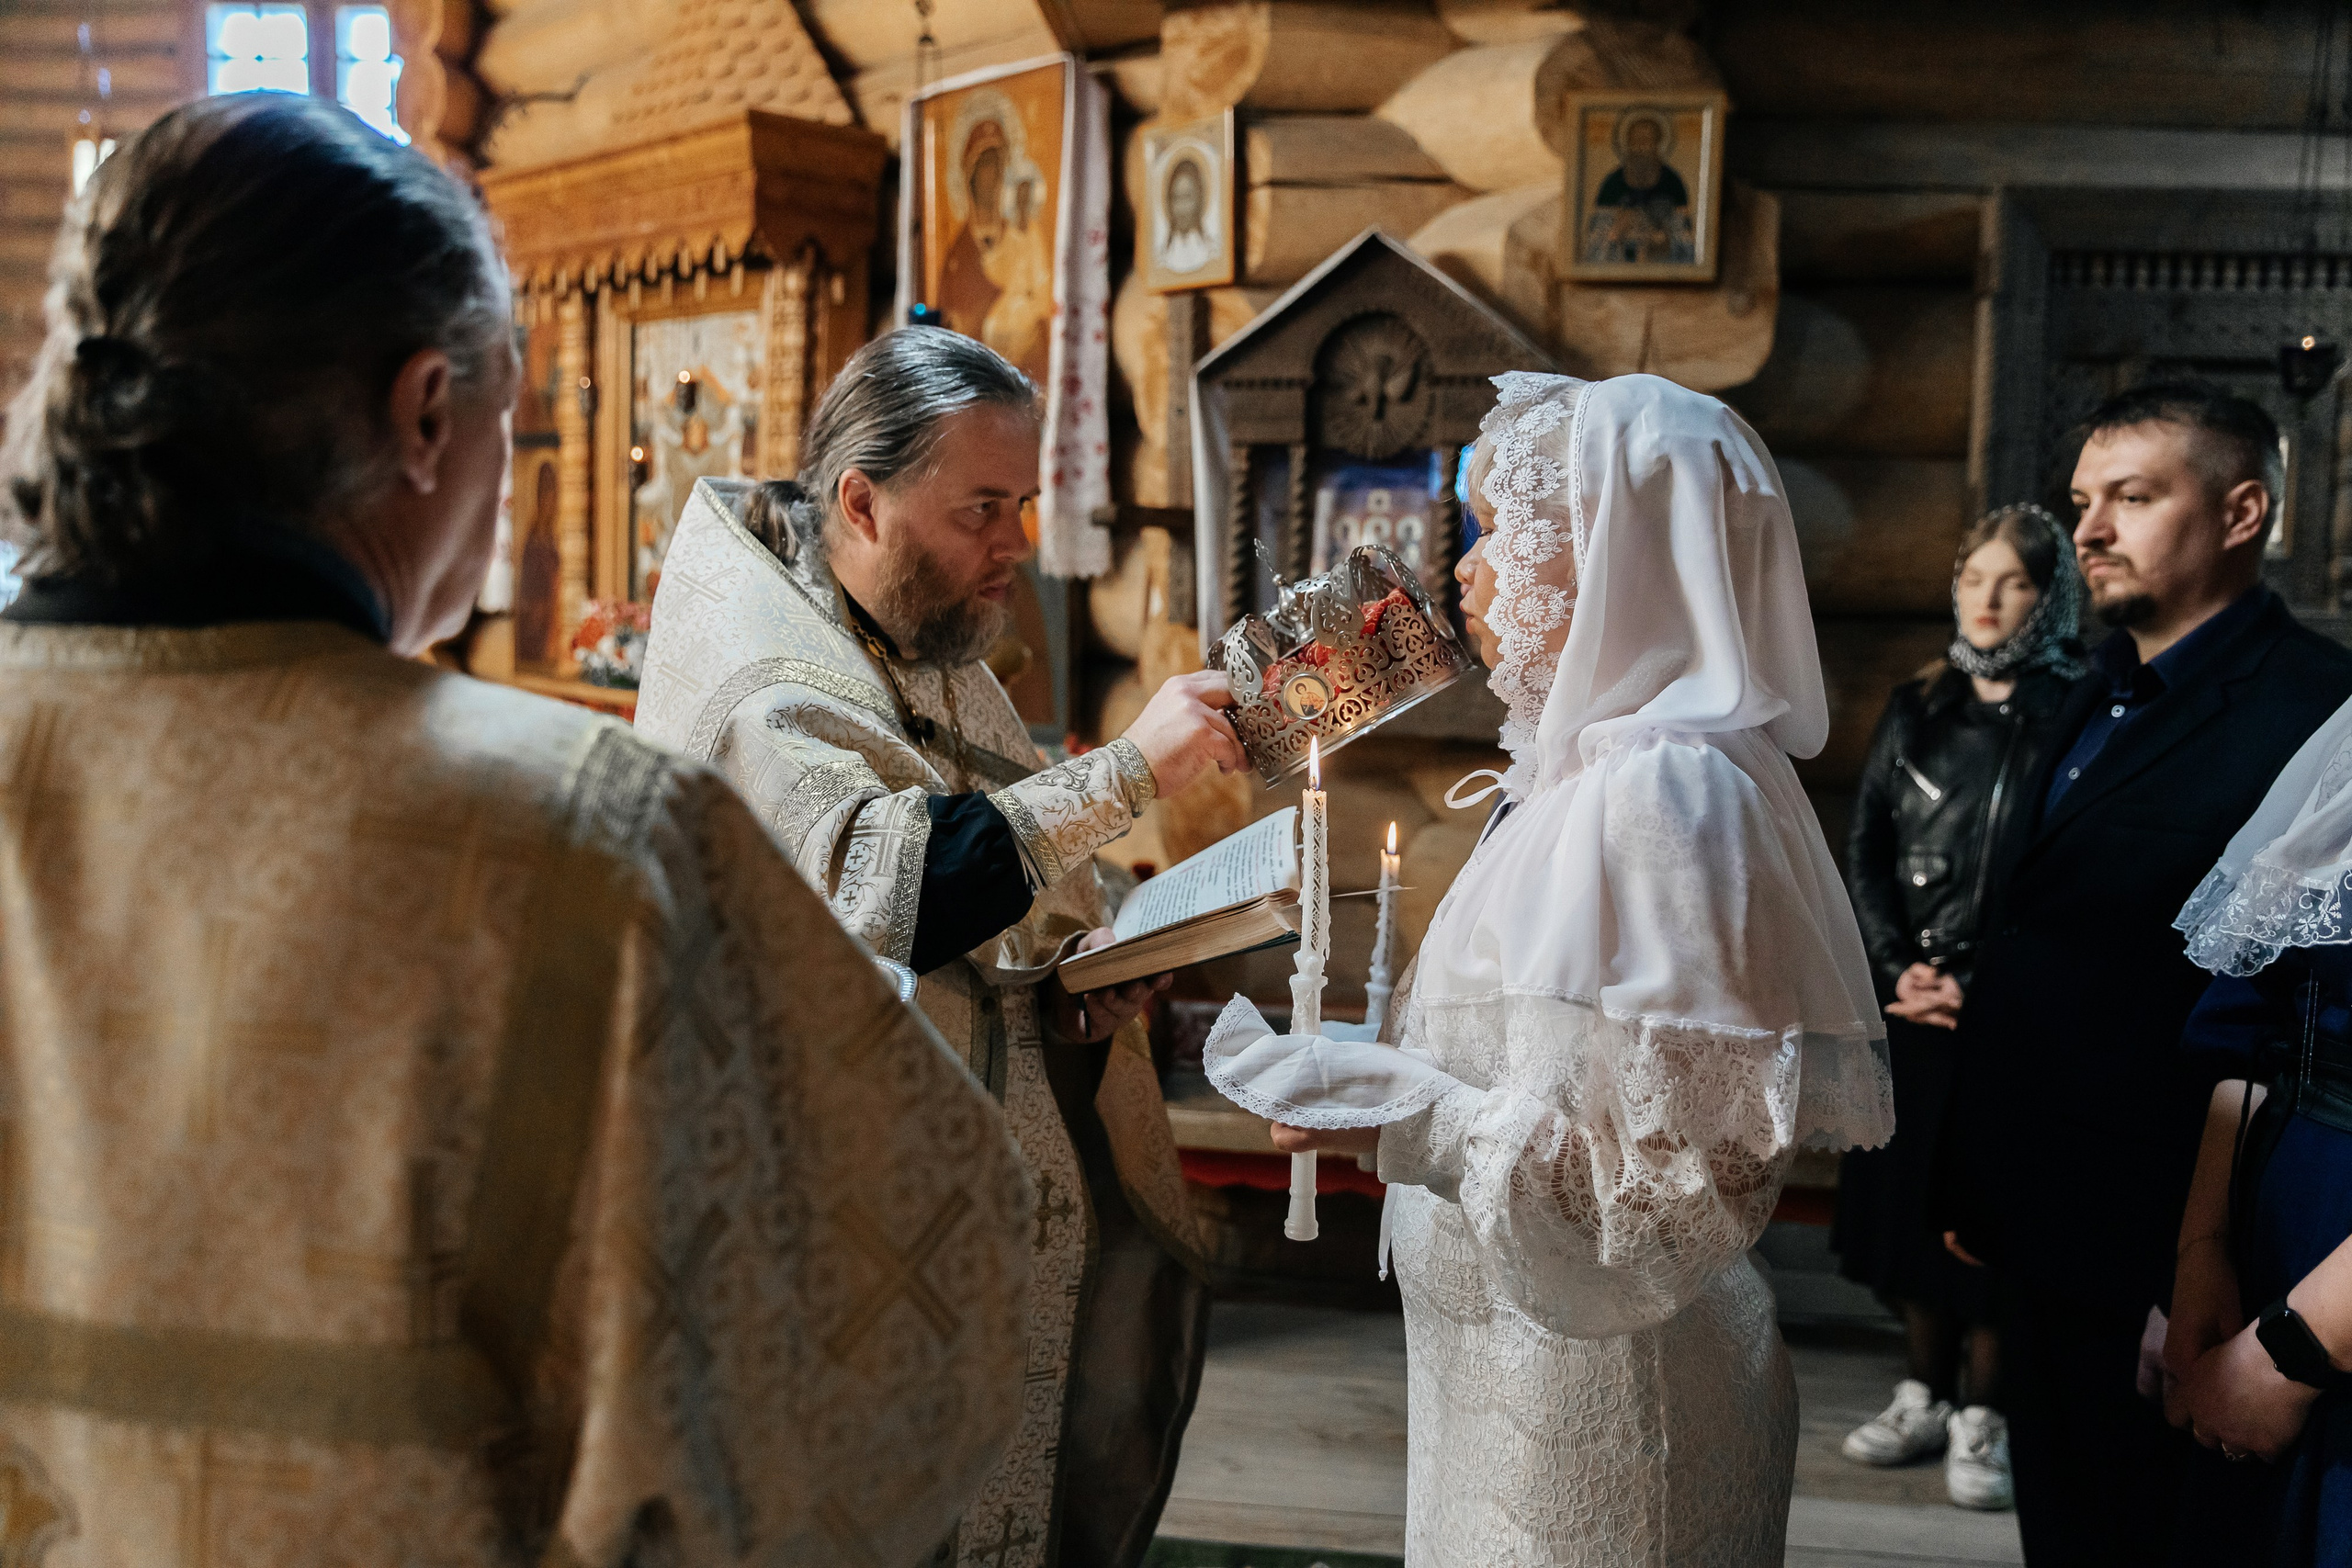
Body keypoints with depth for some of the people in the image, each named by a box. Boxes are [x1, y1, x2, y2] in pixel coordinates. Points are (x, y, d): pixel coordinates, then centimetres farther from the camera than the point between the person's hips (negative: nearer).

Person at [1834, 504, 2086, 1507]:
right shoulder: (1917, 711, 9)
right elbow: (1865, 852, 8)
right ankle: (1926, 1397, 23)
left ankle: (1984, 1421, 12)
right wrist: (1897, 969, -4)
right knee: (1908, 1194, 9)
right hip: (1914, 1002, 4)